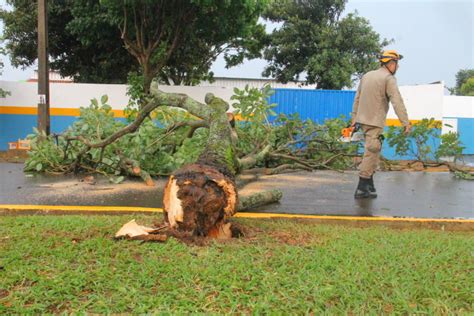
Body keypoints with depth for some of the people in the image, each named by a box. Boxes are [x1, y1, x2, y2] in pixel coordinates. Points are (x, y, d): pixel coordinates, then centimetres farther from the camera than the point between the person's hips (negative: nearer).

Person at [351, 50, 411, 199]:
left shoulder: (367, 76, 13)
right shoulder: (389, 79, -10)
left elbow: (357, 99, 17)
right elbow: (397, 102, -18)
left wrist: (354, 118, 22)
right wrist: (406, 122, -18)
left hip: (363, 119, 8)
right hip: (375, 122, -8)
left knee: (371, 152, 17)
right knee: (371, 153, -3)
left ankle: (369, 185, 20)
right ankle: (361, 189, -2)